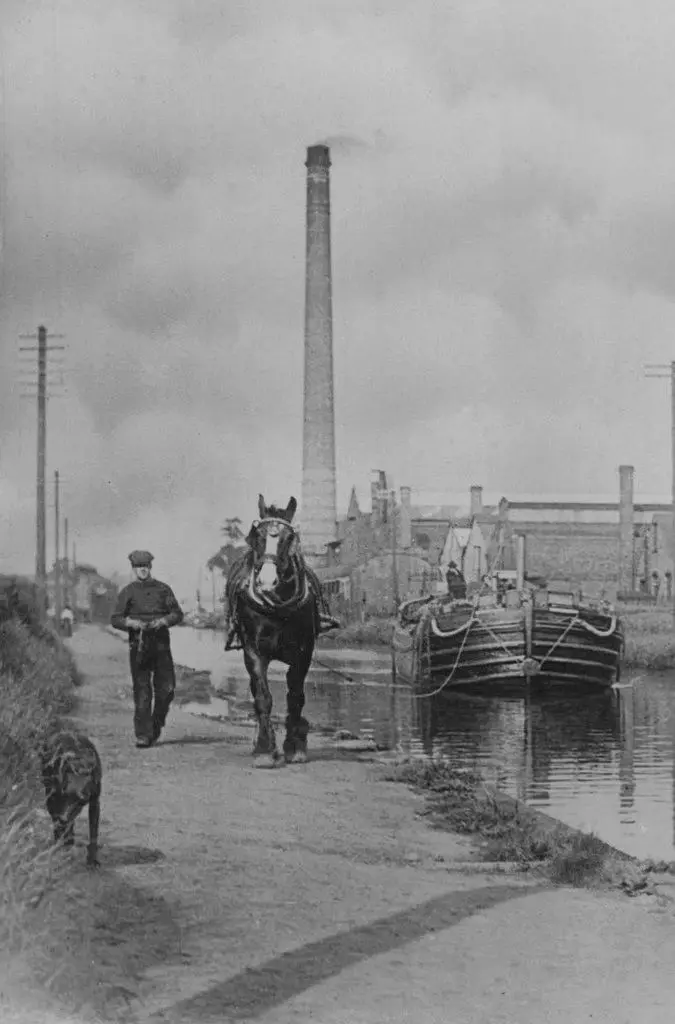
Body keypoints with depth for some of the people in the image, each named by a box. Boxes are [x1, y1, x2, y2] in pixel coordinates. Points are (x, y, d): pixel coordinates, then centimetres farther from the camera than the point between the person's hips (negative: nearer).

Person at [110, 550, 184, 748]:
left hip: (161, 644, 2)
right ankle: (143, 735, -5)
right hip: (138, 646, -2)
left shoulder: (163, 589, 12)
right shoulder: (127, 592, 8)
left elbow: (177, 613, 9)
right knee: (142, 692, -6)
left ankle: (156, 725, 20)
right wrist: (131, 622, -13)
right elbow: (115, 619, 6)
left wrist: (163, 621, -10)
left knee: (167, 689, -3)